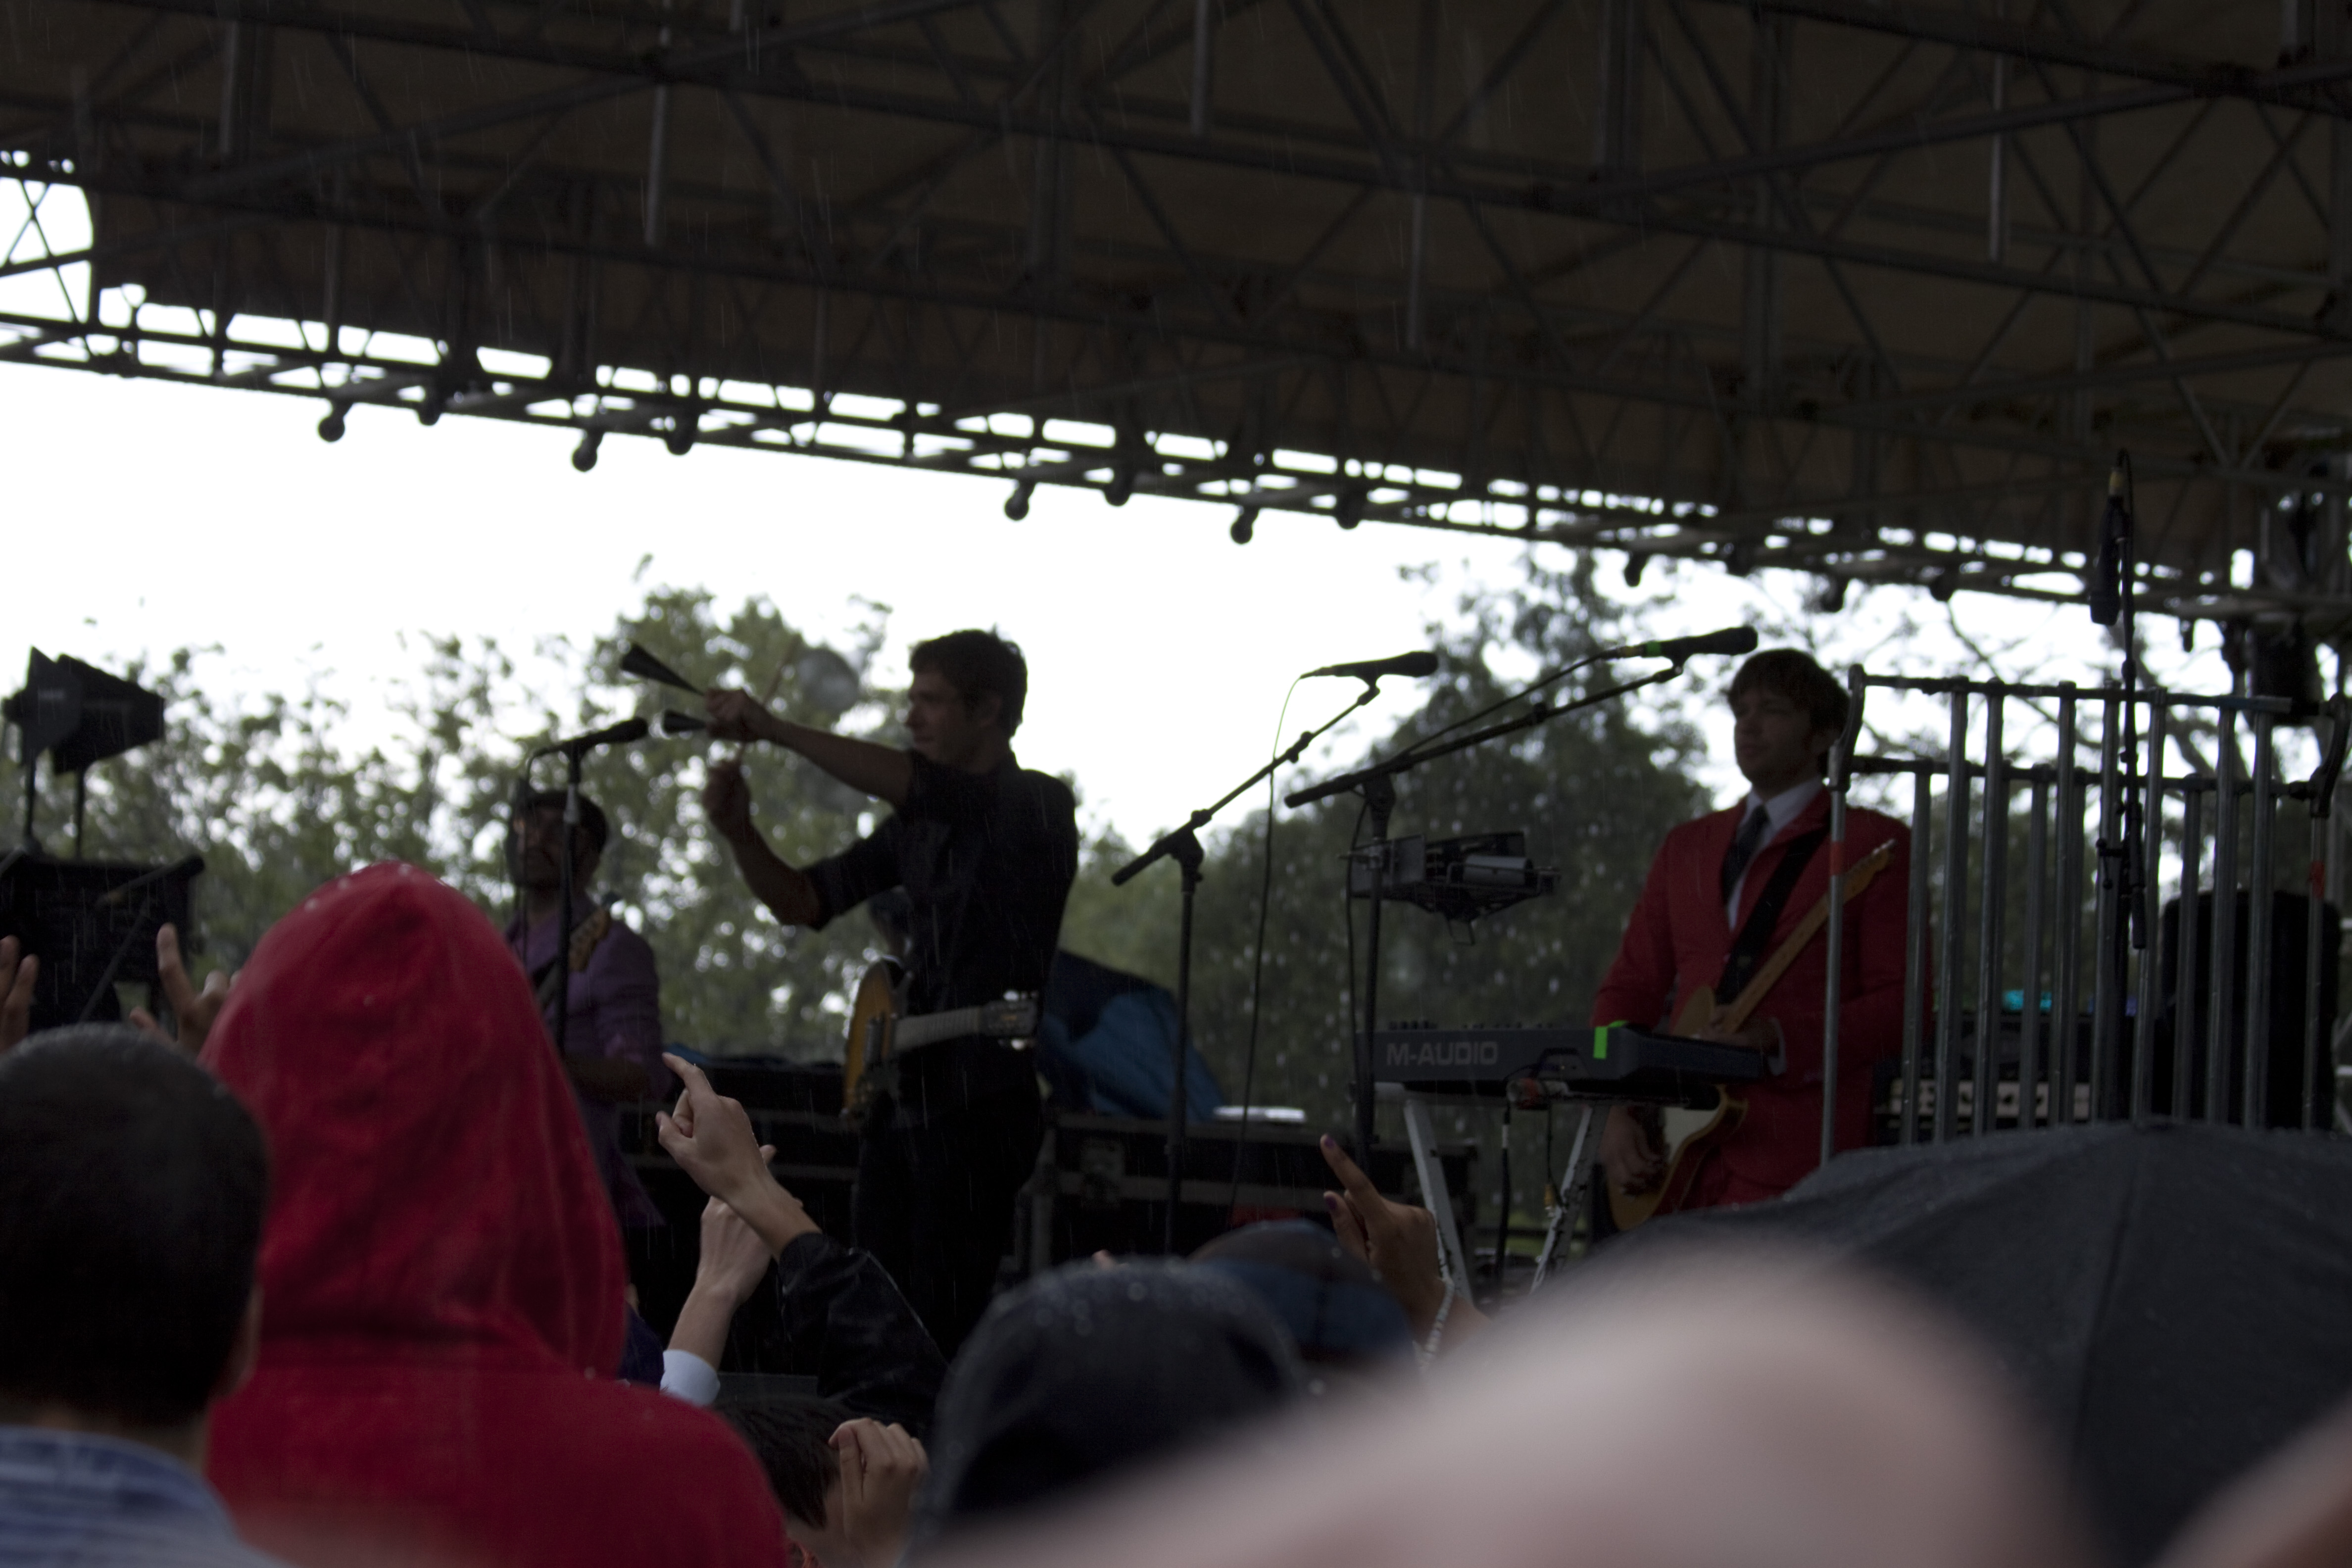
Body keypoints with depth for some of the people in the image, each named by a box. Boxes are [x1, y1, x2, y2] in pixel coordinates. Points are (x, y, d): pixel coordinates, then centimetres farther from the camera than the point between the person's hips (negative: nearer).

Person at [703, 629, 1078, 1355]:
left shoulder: (1037, 807, -7)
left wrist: (775, 729, -22)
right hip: (900, 1095, 8)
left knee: (949, 1324, -10)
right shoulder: (918, 825, 17)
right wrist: (741, 833, -1)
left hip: (982, 1099, -8)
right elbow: (805, 901, 18)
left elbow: (910, 785, -23)